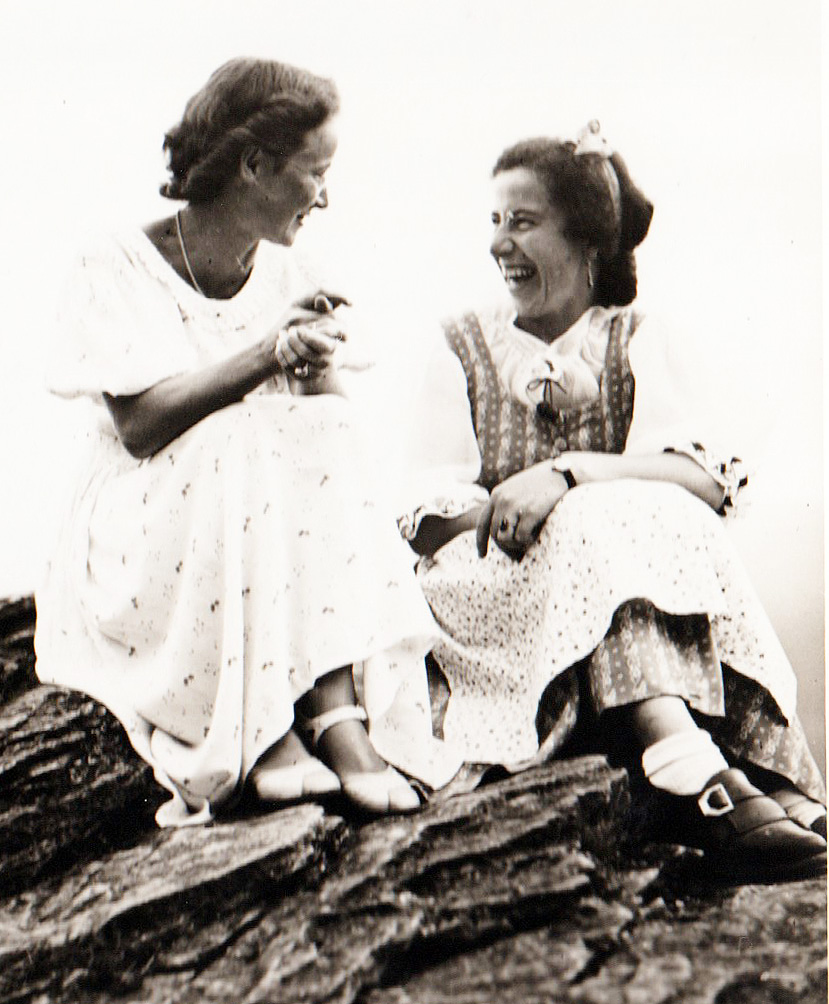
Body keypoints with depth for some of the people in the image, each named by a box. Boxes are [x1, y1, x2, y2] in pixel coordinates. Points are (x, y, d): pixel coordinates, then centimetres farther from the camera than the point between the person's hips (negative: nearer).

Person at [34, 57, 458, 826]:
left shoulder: (287, 275, 10)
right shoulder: (120, 271, -5)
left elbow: (333, 426, 0)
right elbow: (140, 426, -18)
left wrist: (316, 366, -21)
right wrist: (265, 355, -21)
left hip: (270, 525, 4)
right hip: (144, 545, -4)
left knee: (324, 444, -25)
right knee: (243, 445, -32)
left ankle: (337, 708, -35)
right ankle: (263, 733, -32)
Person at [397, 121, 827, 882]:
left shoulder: (632, 340, 14)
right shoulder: (464, 350, 14)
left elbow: (706, 478, -8)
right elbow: (427, 518, -1)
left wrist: (566, 473, -23)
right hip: (492, 598, -1)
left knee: (651, 522, -30)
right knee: (607, 524, -30)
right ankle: (701, 779, -49)